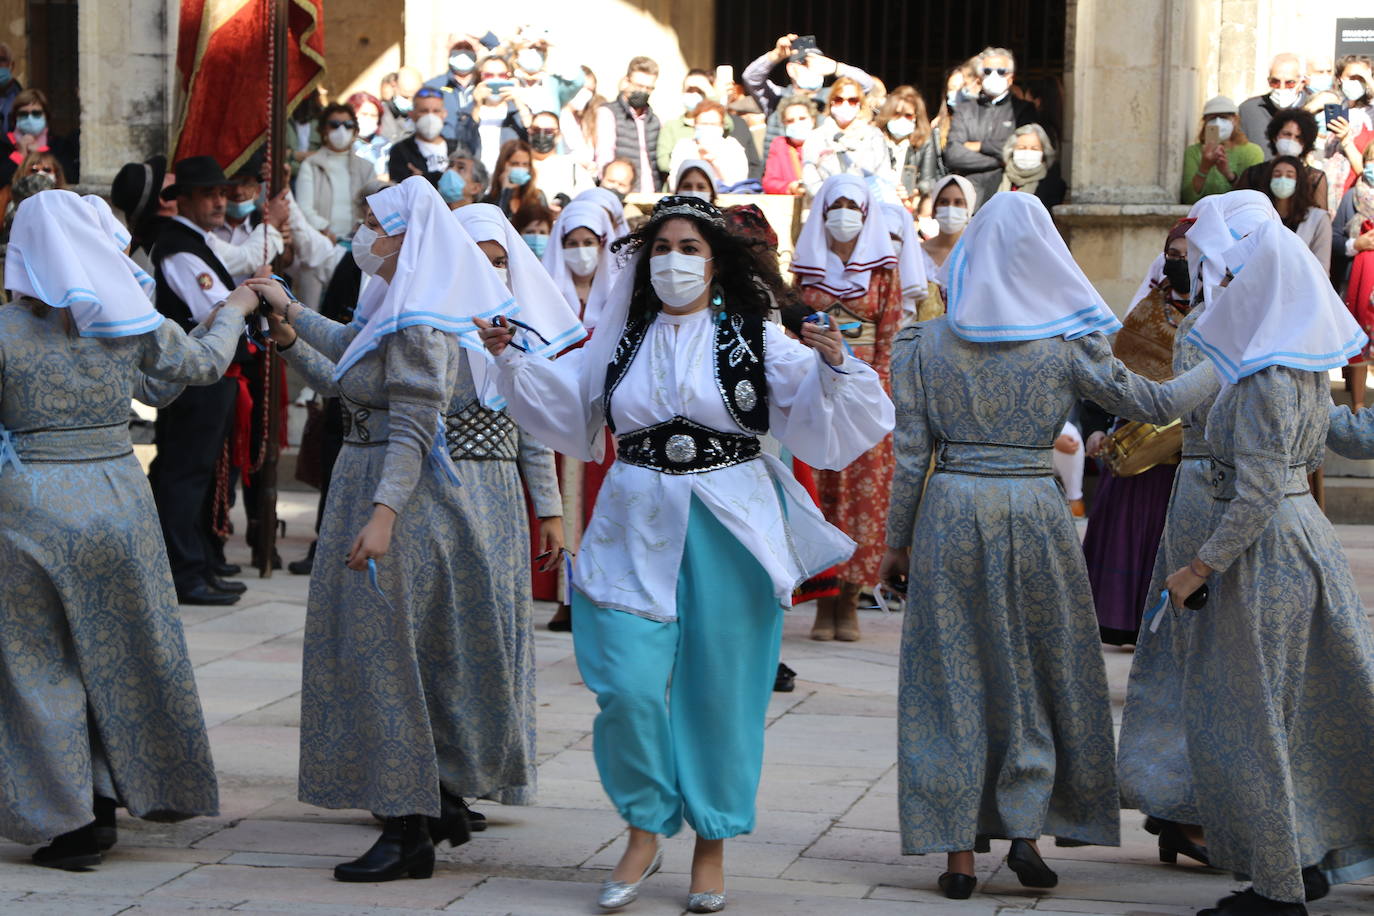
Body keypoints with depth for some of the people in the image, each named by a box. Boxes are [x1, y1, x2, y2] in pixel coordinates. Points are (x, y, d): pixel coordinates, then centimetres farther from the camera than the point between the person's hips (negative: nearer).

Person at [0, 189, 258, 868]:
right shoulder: (130, 324, -1)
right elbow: (203, 364, 16)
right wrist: (232, 313, 33)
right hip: (114, 497, 2)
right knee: (122, 650, 17)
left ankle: (68, 820, 10)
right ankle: (111, 793, 22)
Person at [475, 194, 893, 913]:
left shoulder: (756, 339, 1)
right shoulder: (621, 340, 10)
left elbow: (816, 420, -4)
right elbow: (563, 404, 16)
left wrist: (833, 366, -22)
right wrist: (511, 360, 4)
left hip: (729, 530, -2)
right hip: (639, 529, 2)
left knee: (719, 688, 4)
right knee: (628, 685, -8)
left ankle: (712, 844, 19)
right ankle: (645, 833, 11)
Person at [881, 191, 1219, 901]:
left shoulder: (924, 345, -1)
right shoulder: (1068, 346, -4)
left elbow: (911, 456, 0)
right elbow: (1155, 404, 0)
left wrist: (896, 542, 9)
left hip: (950, 515, 1)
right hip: (1035, 514, -1)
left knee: (953, 680, 7)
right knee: (1039, 676, 14)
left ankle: (958, 853, 7)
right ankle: (1024, 832, 9)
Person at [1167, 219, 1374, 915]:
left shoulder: (1267, 380, -21)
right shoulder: (1306, 371, 7)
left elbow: (1258, 495, -24)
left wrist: (1198, 568, -20)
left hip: (1262, 551, -9)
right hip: (1304, 533, 9)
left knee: (1246, 715, 0)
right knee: (1298, 708, 16)